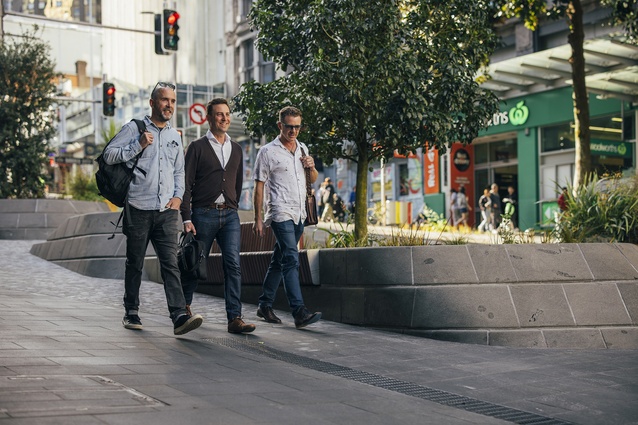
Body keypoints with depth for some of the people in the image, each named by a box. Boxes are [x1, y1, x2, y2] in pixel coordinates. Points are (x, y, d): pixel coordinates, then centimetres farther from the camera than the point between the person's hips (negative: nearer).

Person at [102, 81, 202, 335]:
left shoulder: (175, 136, 17)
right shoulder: (134, 129, 1)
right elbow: (109, 155, -6)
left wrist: (178, 196, 10)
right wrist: (139, 145, -15)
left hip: (166, 211, 3)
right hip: (139, 209, -3)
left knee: (170, 263, -7)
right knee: (135, 264, 7)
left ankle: (179, 316, -16)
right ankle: (131, 313, 22)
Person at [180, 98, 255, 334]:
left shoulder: (237, 150, 14)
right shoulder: (198, 147, 0)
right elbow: (186, 184, -4)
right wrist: (186, 219, -11)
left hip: (230, 216, 3)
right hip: (203, 214, -3)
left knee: (233, 265, -10)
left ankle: (234, 319, -12)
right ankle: (184, 306, 33)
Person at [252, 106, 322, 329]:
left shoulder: (302, 149, 14)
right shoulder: (267, 152, -4)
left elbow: (313, 180, 24)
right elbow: (259, 186, -4)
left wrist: (311, 167, 1)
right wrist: (258, 219, -8)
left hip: (299, 214, 7)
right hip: (281, 213, -6)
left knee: (279, 261, 13)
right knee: (291, 260, -17)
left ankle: (265, 305, 23)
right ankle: (299, 312, -25)